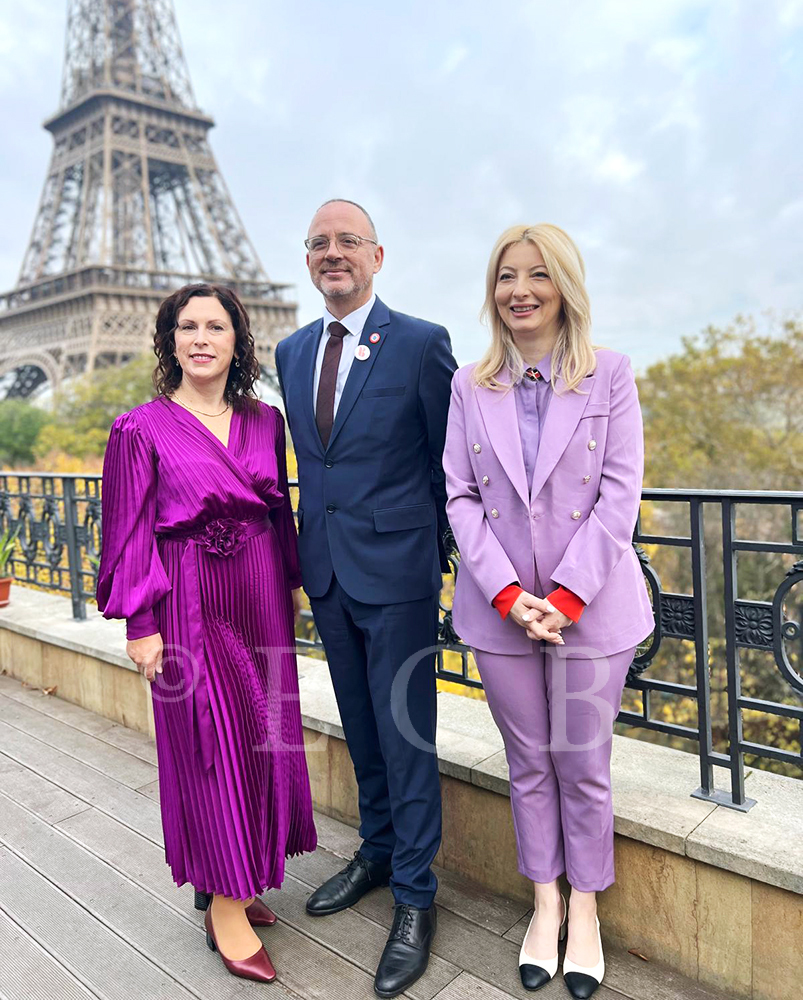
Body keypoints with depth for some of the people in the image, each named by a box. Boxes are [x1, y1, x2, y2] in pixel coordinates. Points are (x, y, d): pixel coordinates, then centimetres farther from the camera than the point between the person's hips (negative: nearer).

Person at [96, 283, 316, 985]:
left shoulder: (265, 421, 7)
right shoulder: (143, 429, -5)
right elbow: (131, 533, -6)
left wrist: (293, 584, 12)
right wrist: (140, 624, -8)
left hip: (261, 597, 5)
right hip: (191, 603, -5)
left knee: (263, 734, 12)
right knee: (211, 741, 2)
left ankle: (237, 883, 33)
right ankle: (226, 907, 19)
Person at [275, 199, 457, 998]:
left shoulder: (421, 343, -8)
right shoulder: (292, 353, 10)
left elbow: (448, 460, -3)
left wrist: (436, 552, 1)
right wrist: (313, 546, 13)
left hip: (397, 570, -6)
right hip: (326, 570, 6)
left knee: (406, 734, 4)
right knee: (361, 728, 20)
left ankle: (415, 895, 23)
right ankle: (377, 852, 41)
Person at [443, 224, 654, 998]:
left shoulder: (610, 375, -1)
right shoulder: (470, 385, 4)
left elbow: (619, 493, -6)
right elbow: (460, 497, 0)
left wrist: (566, 596, -13)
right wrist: (510, 596, -10)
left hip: (590, 606, -1)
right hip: (500, 608, 2)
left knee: (582, 762, 9)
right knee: (528, 762, 14)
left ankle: (585, 910, 32)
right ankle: (545, 903, 34)